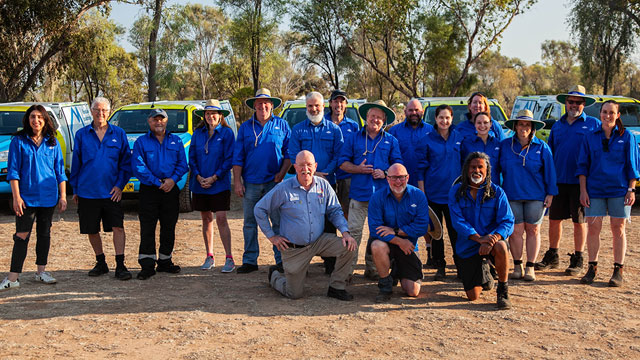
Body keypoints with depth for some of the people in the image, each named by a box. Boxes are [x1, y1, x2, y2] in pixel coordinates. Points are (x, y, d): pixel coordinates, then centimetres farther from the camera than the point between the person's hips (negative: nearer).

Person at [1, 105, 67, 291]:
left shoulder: (53, 143, 7)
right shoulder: (19, 141, -2)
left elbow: (60, 171, 10)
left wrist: (63, 196, 5)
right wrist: (16, 197, -10)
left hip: (49, 197, 3)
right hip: (26, 197, -3)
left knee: (44, 233, 12)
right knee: (22, 236, -5)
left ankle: (41, 271, 24)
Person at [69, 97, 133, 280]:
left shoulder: (119, 134, 4)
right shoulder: (82, 134, 6)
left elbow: (126, 162, 6)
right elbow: (76, 163, 10)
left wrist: (120, 185, -5)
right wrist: (75, 189, 7)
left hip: (111, 191, -1)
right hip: (87, 191, 2)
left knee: (118, 227, -9)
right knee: (92, 230, 8)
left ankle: (120, 266, -4)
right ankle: (100, 263, 23)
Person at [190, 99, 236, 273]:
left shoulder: (226, 133, -2)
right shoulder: (197, 134, 9)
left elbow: (229, 159, -6)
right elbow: (192, 157, 9)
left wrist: (214, 178, -12)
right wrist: (199, 177, -6)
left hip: (220, 184, -4)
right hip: (200, 184, 4)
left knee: (221, 219, -10)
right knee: (206, 219, 9)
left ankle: (229, 259, -6)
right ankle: (209, 257, 18)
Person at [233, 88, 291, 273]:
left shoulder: (282, 125, 8)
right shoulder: (245, 127, 11)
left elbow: (289, 152, 7)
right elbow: (238, 157, 9)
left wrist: (282, 173, -7)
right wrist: (237, 181, 1)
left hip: (274, 182, -1)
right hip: (251, 183, 2)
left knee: (279, 221, -1)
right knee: (250, 222, 4)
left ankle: (281, 260, 6)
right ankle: (250, 261, 12)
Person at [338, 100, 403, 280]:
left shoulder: (391, 141, 12)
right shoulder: (354, 138, 10)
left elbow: (398, 164, 11)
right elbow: (343, 162, 9)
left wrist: (385, 173, -8)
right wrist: (358, 169, -10)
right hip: (359, 193, -1)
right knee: (354, 231, -5)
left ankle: (372, 268, 14)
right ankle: (348, 268, 2)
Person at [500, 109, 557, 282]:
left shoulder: (541, 147, 2)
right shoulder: (504, 145, 4)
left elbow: (549, 171, 4)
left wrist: (550, 193, 0)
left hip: (536, 196, 0)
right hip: (512, 196, 0)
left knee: (533, 230, 5)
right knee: (516, 231, -1)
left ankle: (530, 267, 14)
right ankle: (517, 266, 13)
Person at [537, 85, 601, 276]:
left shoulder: (594, 124, 1)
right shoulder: (557, 126, 13)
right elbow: (549, 152, 18)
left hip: (580, 182, -4)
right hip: (558, 181, 4)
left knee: (579, 221, 4)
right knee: (554, 219, 8)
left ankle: (577, 260, 14)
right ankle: (552, 256, 22)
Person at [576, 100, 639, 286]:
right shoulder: (590, 137, 7)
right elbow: (583, 166, 7)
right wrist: (583, 191, 0)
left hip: (619, 190, -1)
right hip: (595, 190, 1)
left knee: (618, 229, 4)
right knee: (593, 228, 1)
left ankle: (618, 271, 11)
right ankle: (592, 268, 13)